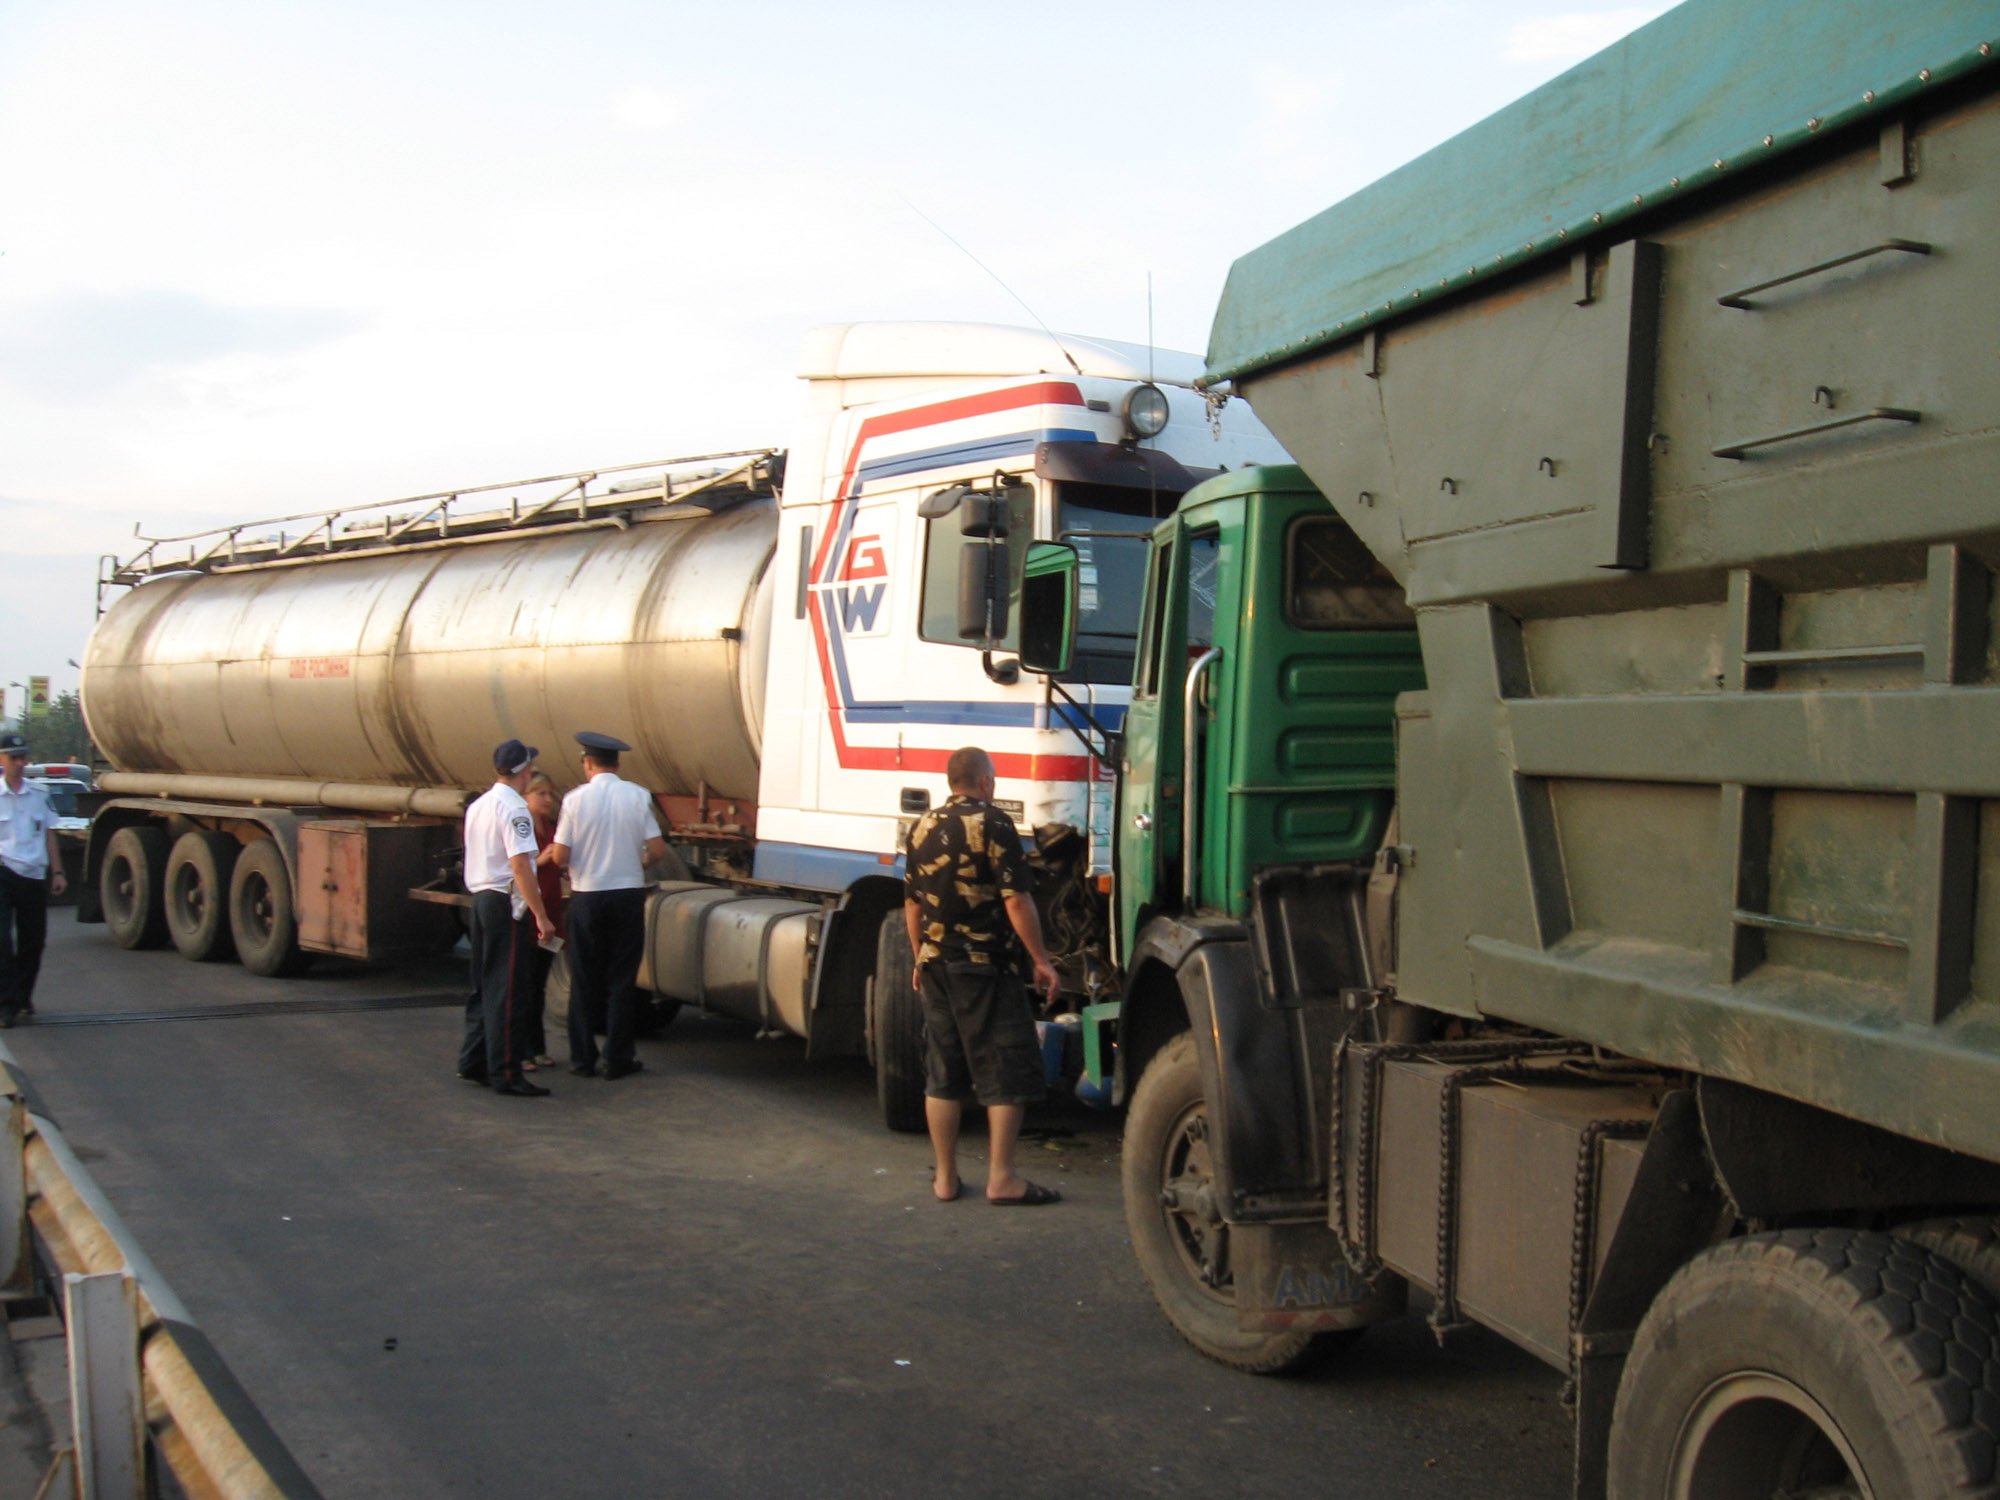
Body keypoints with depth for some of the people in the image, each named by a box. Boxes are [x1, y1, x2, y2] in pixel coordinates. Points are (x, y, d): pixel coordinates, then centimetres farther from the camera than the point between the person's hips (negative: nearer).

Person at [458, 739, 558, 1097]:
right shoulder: (514, 808, -14)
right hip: (506, 903, -9)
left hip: (480, 897, 9)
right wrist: (541, 916, -21)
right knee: (508, 990, -5)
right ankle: (505, 1073, -3)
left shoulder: (477, 807, 13)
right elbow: (520, 866, -21)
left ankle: (473, 1062, 24)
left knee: (484, 985, 17)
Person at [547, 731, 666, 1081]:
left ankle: (583, 1059, 13)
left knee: (585, 980, 10)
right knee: (622, 980, 8)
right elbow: (658, 850, -6)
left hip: (586, 896, 0)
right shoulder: (638, 796, -4)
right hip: (628, 894, 1)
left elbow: (560, 857, -8)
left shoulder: (576, 799, -8)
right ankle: (618, 1059, 8)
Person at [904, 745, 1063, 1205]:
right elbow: (1016, 900, -15)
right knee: (1008, 1070, 0)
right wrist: (1041, 960, -10)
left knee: (942, 1073, 11)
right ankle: (1001, 1179, -3)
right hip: (986, 965, -7)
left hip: (936, 963, 7)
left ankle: (946, 1178, 15)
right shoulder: (992, 824, -10)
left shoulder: (923, 828, 9)